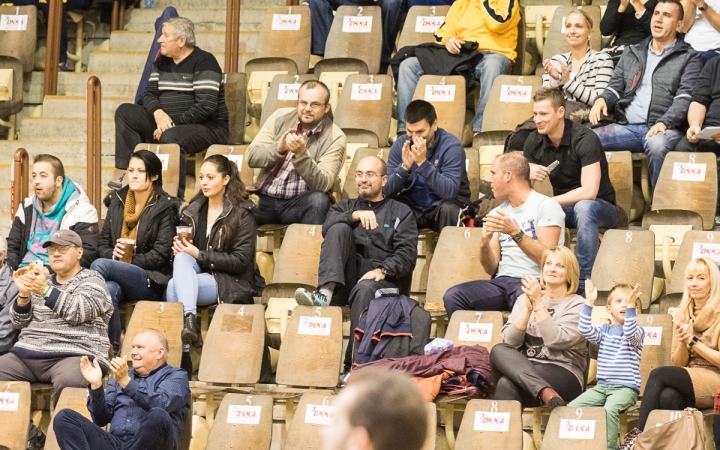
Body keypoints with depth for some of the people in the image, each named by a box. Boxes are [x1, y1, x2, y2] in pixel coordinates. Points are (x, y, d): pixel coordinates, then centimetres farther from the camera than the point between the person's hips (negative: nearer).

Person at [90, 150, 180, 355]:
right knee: (110, 289, -35)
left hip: (151, 281, -4)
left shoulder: (165, 207, 1)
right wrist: (113, 254, -7)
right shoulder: (117, 202, 17)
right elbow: (103, 244, 16)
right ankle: (112, 351, -35)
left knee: (100, 265, -30)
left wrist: (130, 260, -13)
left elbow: (161, 254, -6)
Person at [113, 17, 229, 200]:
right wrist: (158, 113, -15)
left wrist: (173, 123, -21)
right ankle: (122, 175, -16)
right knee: (125, 112, -3)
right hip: (167, 123, 8)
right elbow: (149, 94, 9)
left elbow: (206, 106, -21)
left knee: (170, 137, -39)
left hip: (208, 127, -8)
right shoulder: (162, 61, 11)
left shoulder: (204, 62, -13)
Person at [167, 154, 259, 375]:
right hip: (197, 276, 5)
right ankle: (189, 319, -42)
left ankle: (183, 354, -35)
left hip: (230, 283, -5)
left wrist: (199, 255, -14)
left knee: (174, 286, -30)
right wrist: (179, 248, -8)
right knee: (182, 258, -30)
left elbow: (240, 261, -8)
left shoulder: (242, 214, -1)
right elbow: (181, 250, 17)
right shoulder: (192, 211, 15)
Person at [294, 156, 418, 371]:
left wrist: (383, 270, -16)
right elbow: (328, 228, 3)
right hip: (347, 279, 2)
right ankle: (326, 293, -40)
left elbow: (407, 254, 3)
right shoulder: (345, 207, 28)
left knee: (365, 289, -38)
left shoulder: (401, 213, 19)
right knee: (340, 229, -19)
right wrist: (355, 215, -14)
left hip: (383, 280, -2)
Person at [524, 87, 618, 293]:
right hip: (563, 208, 5)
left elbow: (589, 192, -30)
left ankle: (583, 283, -35)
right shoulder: (534, 141, -4)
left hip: (602, 208, -5)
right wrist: (528, 175, -25)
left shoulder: (584, 139, -22)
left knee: (583, 207, -39)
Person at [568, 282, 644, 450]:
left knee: (609, 409, -35)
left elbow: (630, 334, -21)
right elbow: (585, 330, -4)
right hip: (602, 386, 5)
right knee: (572, 407, -16)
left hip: (626, 387, -5)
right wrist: (589, 303, -11)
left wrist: (631, 304, -29)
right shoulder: (604, 331, 13)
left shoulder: (638, 331, 3)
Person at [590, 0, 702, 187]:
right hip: (626, 127, 4)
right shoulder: (632, 53, 22)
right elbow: (615, 87, 21)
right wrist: (602, 100, -3)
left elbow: (685, 99, -3)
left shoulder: (688, 58, 8)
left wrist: (664, 123, -20)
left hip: (663, 128, -4)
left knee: (656, 144, -40)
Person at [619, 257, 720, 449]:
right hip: (689, 381, 5)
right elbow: (677, 364, 11)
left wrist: (693, 340, -12)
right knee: (667, 396, -33)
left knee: (659, 374, -26)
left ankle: (638, 434, -26)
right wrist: (682, 342, -8)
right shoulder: (681, 315, 14)